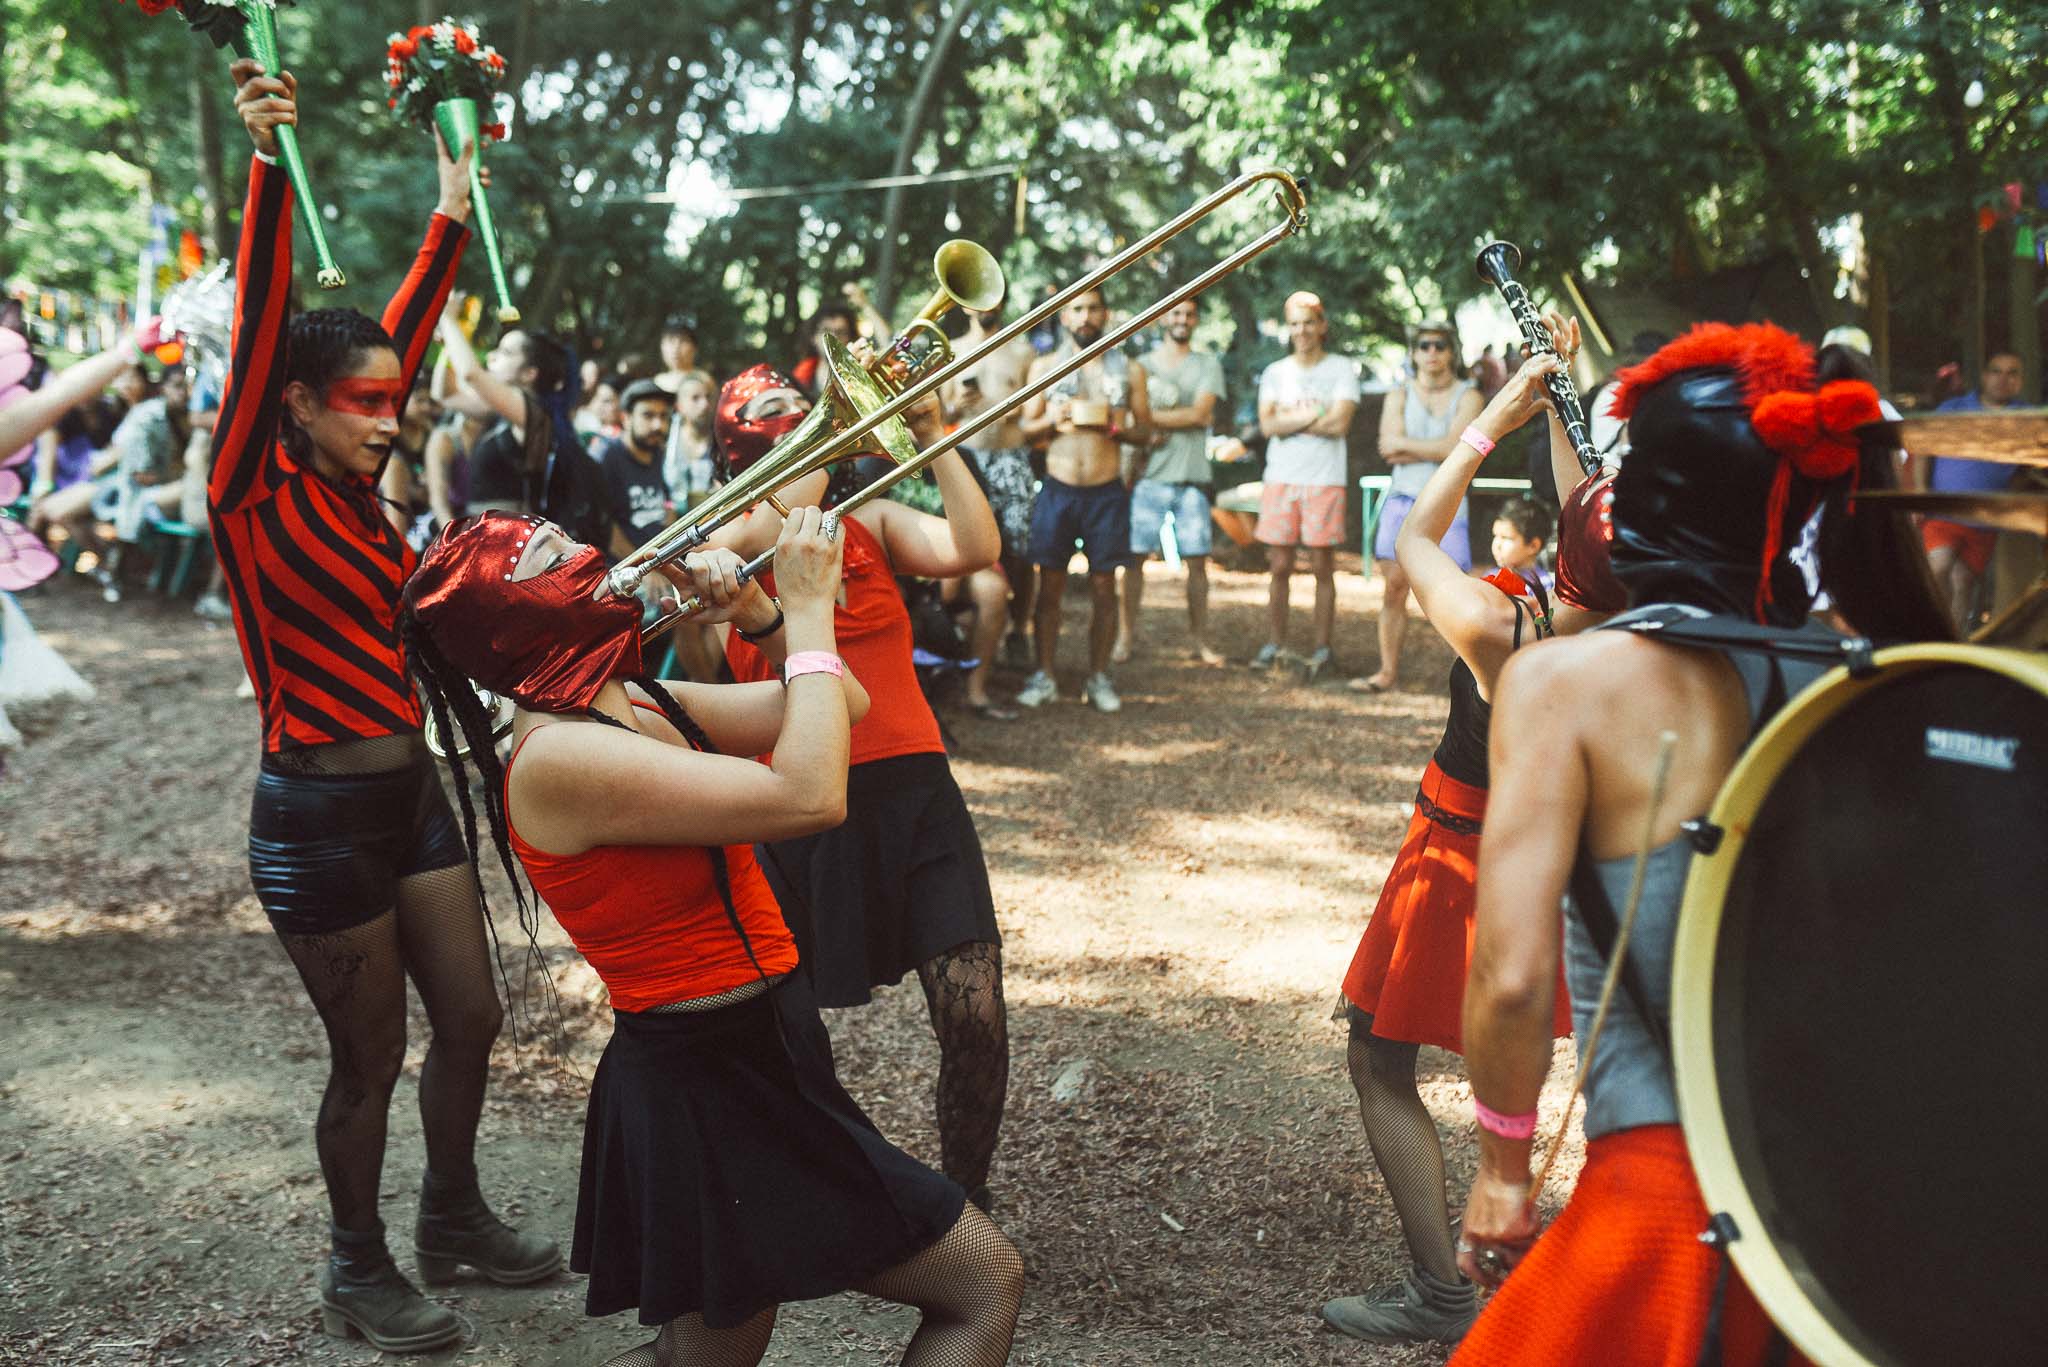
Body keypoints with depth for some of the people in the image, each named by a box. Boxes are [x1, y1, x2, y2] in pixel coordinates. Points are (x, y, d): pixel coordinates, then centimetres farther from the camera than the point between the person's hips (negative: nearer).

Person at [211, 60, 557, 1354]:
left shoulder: (355, 484, 6)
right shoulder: (257, 496, -12)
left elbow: (405, 333, 15)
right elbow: (260, 331, -24)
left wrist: (452, 219, 19)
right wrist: (271, 164, -34)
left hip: (411, 788, 8)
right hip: (319, 811, -7)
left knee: (473, 1020, 15)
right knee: (371, 1060, 6)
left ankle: (455, 1216, 37)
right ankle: (358, 1270, 28)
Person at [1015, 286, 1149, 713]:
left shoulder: (1128, 371, 8)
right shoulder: (1045, 367, 9)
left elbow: (1144, 430, 8)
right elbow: (1024, 427, 10)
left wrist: (1112, 426, -12)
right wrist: (1049, 420, -11)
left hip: (1107, 492, 0)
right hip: (1058, 489, 0)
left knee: (1104, 586, 2)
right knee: (1049, 585, 0)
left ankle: (1099, 678, 10)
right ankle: (1044, 677, 7)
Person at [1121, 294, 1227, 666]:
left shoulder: (1208, 366, 8)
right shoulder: (1143, 365, 9)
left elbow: (1200, 413, -6)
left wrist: (1153, 418, -5)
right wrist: (1185, 418, -8)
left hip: (1192, 478, 0)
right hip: (1149, 476, 0)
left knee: (1197, 559, 1)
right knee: (1134, 556, -3)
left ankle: (1199, 638, 9)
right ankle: (1127, 633, 6)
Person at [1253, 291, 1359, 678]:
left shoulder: (1341, 369, 3)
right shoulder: (1275, 372, 11)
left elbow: (1339, 424, -10)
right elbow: (1267, 425, -2)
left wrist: (1289, 420, -5)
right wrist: (1313, 416, -9)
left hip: (1324, 481, -2)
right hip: (1280, 478, 3)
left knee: (1322, 568, 0)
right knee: (1279, 567, 3)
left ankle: (1322, 649, 7)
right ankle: (1274, 645, 12)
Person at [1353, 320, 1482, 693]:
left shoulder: (1467, 397, 3)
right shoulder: (1399, 396, 10)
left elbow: (1453, 448, -12)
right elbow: (1388, 449, -4)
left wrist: (1404, 444, -5)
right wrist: (1435, 450, -8)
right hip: (1403, 499, 2)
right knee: (1394, 587, -1)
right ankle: (1388, 671, 5)